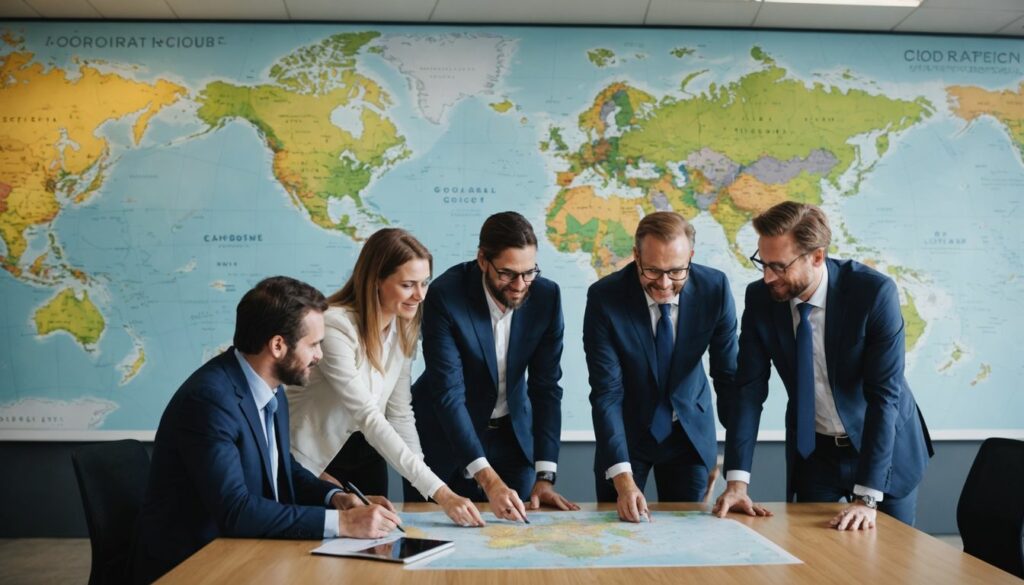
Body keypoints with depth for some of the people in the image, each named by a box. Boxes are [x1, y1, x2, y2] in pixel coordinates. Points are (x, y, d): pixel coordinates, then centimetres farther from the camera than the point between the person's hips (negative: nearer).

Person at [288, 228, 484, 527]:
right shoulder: (335, 328, -28)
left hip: (365, 455, 6)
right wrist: (439, 491, -38)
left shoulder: (404, 328, -5)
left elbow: (400, 413, -2)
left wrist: (427, 489, -12)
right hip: (311, 463, -6)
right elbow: (369, 417, -33)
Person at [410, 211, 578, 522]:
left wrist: (544, 476, -18)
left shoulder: (547, 296, -14)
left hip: (512, 434, 3)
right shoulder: (445, 295, -26)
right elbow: (449, 394, -30)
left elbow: (546, 387, -11)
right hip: (446, 435, -3)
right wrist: (489, 480, -39)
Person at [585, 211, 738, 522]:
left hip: (690, 432, 2)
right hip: (626, 431, -1)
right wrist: (623, 478, -32)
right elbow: (606, 392, -24)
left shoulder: (715, 288, -17)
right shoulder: (604, 297, -23)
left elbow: (729, 376, -8)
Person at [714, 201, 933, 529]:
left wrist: (867, 498, -31)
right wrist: (737, 481, -22)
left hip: (885, 446, -2)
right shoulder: (760, 298, -14)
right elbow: (749, 389, -13)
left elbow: (884, 394, -27)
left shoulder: (874, 292, -25)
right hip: (811, 450, 2)